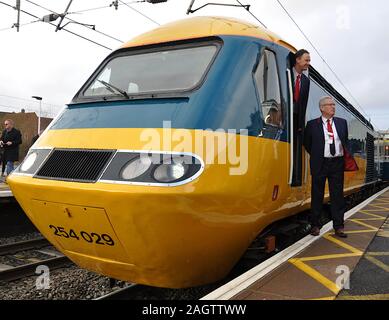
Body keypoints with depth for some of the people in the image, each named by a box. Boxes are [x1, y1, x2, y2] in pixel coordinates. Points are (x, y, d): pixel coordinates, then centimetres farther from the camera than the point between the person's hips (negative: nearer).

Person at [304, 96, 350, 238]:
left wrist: (346, 153, 9)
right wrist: (315, 156, 7)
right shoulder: (312, 124, -1)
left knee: (337, 195, 4)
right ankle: (315, 225, 15)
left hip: (337, 163, 2)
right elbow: (307, 143, 9)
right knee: (317, 195, 5)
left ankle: (339, 227, 11)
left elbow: (346, 140, 20)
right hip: (320, 164, -2)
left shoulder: (342, 122, 9)